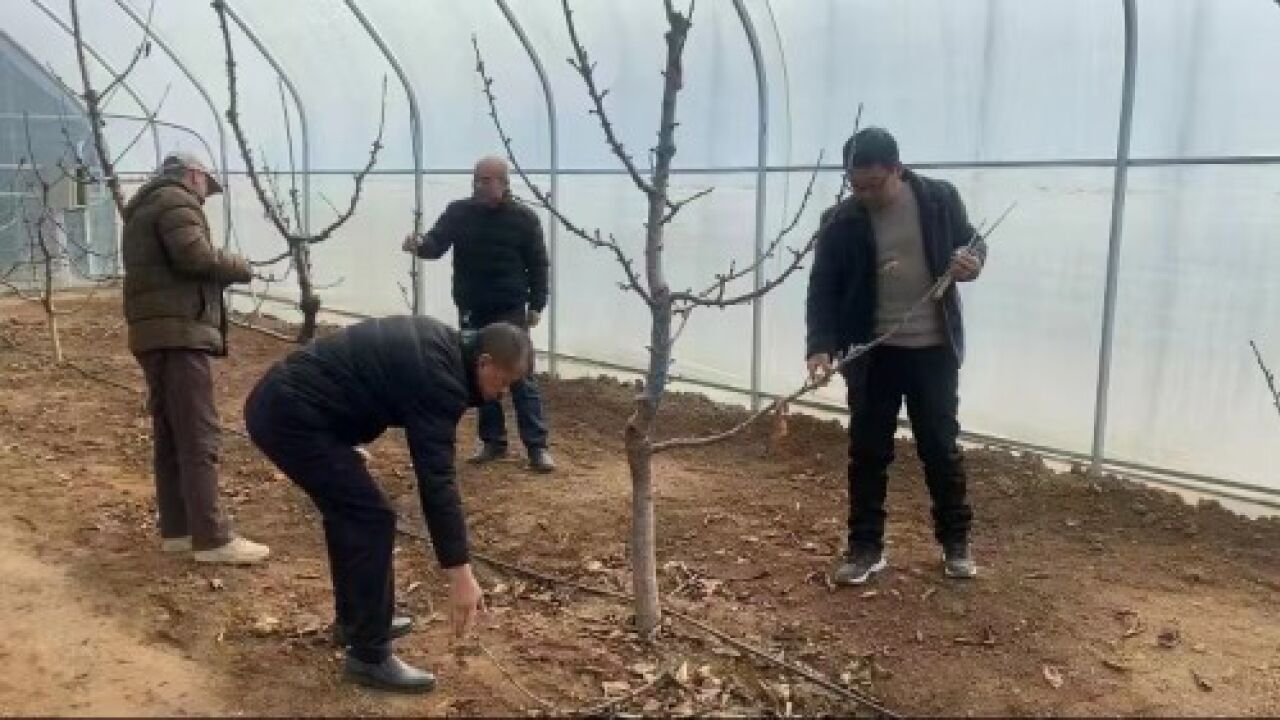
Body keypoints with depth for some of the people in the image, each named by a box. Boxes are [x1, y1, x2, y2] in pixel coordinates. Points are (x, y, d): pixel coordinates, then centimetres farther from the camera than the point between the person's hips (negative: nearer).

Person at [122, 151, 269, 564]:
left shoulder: (143, 209, 26)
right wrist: (240, 268, -3)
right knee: (198, 435, -12)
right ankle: (212, 538, -12)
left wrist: (222, 273, 12)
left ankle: (176, 529, 15)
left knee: (170, 434, 11)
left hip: (154, 333, 10)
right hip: (178, 331, -10)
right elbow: (195, 255, -19)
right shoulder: (175, 200, -4)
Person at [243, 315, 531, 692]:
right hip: (291, 415, -10)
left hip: (276, 399, 11)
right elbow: (436, 480, -22)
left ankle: (353, 618, 34)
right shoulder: (436, 377, -18)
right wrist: (460, 573, -22)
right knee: (371, 519, -8)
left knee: (349, 507, 21)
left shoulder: (437, 340, 11)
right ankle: (369, 657, 2)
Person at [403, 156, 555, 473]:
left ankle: (537, 447, 2)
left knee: (521, 378, -2)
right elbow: (437, 244, -7)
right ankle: (493, 441, 21)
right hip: (471, 311, 3)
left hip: (510, 311, -3)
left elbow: (538, 265, 0)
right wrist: (420, 245, -30)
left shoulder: (524, 218, -3)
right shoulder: (458, 212, 2)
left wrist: (536, 305, -4)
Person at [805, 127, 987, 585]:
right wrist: (821, 345, -19)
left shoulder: (941, 199, -5)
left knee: (941, 447, 10)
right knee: (867, 451, 6)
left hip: (934, 349, 0)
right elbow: (823, 290, -6)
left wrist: (972, 262, -16)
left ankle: (955, 542, 27)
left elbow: (971, 243, 9)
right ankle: (865, 546, 19)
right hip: (872, 354, 0)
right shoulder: (841, 222, -7)